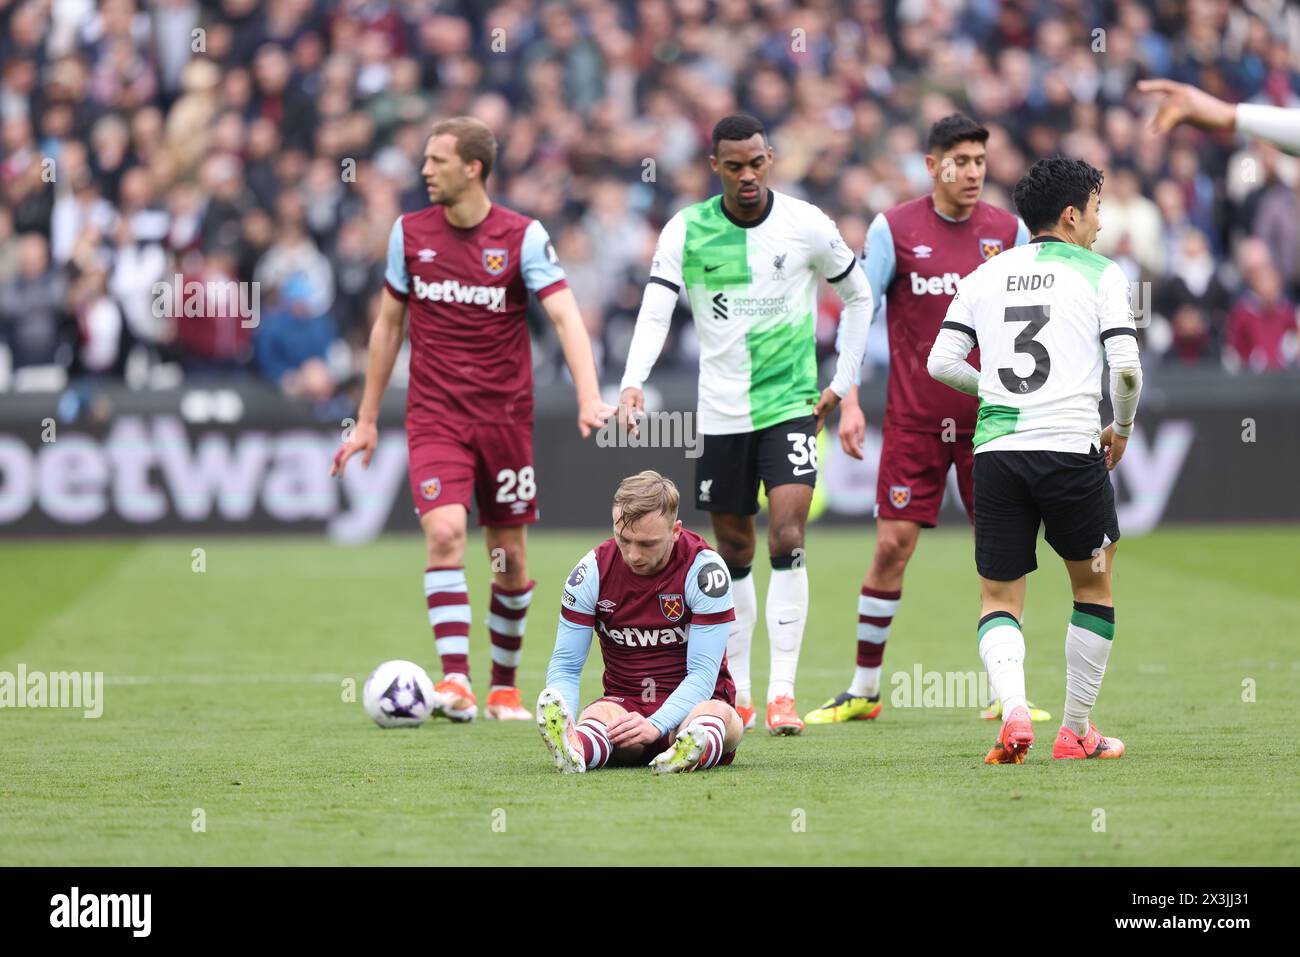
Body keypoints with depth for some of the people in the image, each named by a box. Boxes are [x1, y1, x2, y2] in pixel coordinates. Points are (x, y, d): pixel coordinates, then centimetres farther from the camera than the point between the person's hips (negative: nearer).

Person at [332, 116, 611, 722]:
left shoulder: (523, 237, -6)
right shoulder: (409, 233, 3)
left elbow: (564, 315, -14)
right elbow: (389, 325, 13)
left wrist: (589, 399, -29)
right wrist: (367, 420, 13)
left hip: (505, 416, -1)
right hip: (434, 416, 1)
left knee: (510, 557, 6)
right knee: (444, 533, -20)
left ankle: (504, 685, 24)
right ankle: (455, 679, -26)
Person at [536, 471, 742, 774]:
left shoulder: (704, 569, -13)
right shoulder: (593, 570, -6)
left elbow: (703, 673, -17)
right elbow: (565, 665, -4)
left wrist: (655, 725, -35)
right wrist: (562, 723, -27)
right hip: (623, 701, 1)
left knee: (717, 713, -37)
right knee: (598, 715, -35)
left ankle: (698, 751, -71)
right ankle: (574, 750, -69)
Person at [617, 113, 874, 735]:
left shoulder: (806, 225, -4)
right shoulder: (686, 231, -4)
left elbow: (859, 297, 11)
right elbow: (655, 312, -11)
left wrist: (841, 384, 7)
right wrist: (633, 383, -28)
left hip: (790, 404, -1)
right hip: (720, 412, 1)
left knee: (787, 539, -15)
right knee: (733, 552, 8)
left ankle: (783, 693, -13)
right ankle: (738, 691, 21)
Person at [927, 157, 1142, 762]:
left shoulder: (986, 276, 12)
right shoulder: (1100, 275, 2)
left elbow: (940, 362, 8)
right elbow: (1126, 368, -7)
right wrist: (1122, 428, 12)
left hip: (996, 450, 3)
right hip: (1071, 448, -3)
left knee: (999, 599, 9)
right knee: (1093, 587, 16)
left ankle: (1014, 712, -16)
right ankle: (1076, 731, 17)